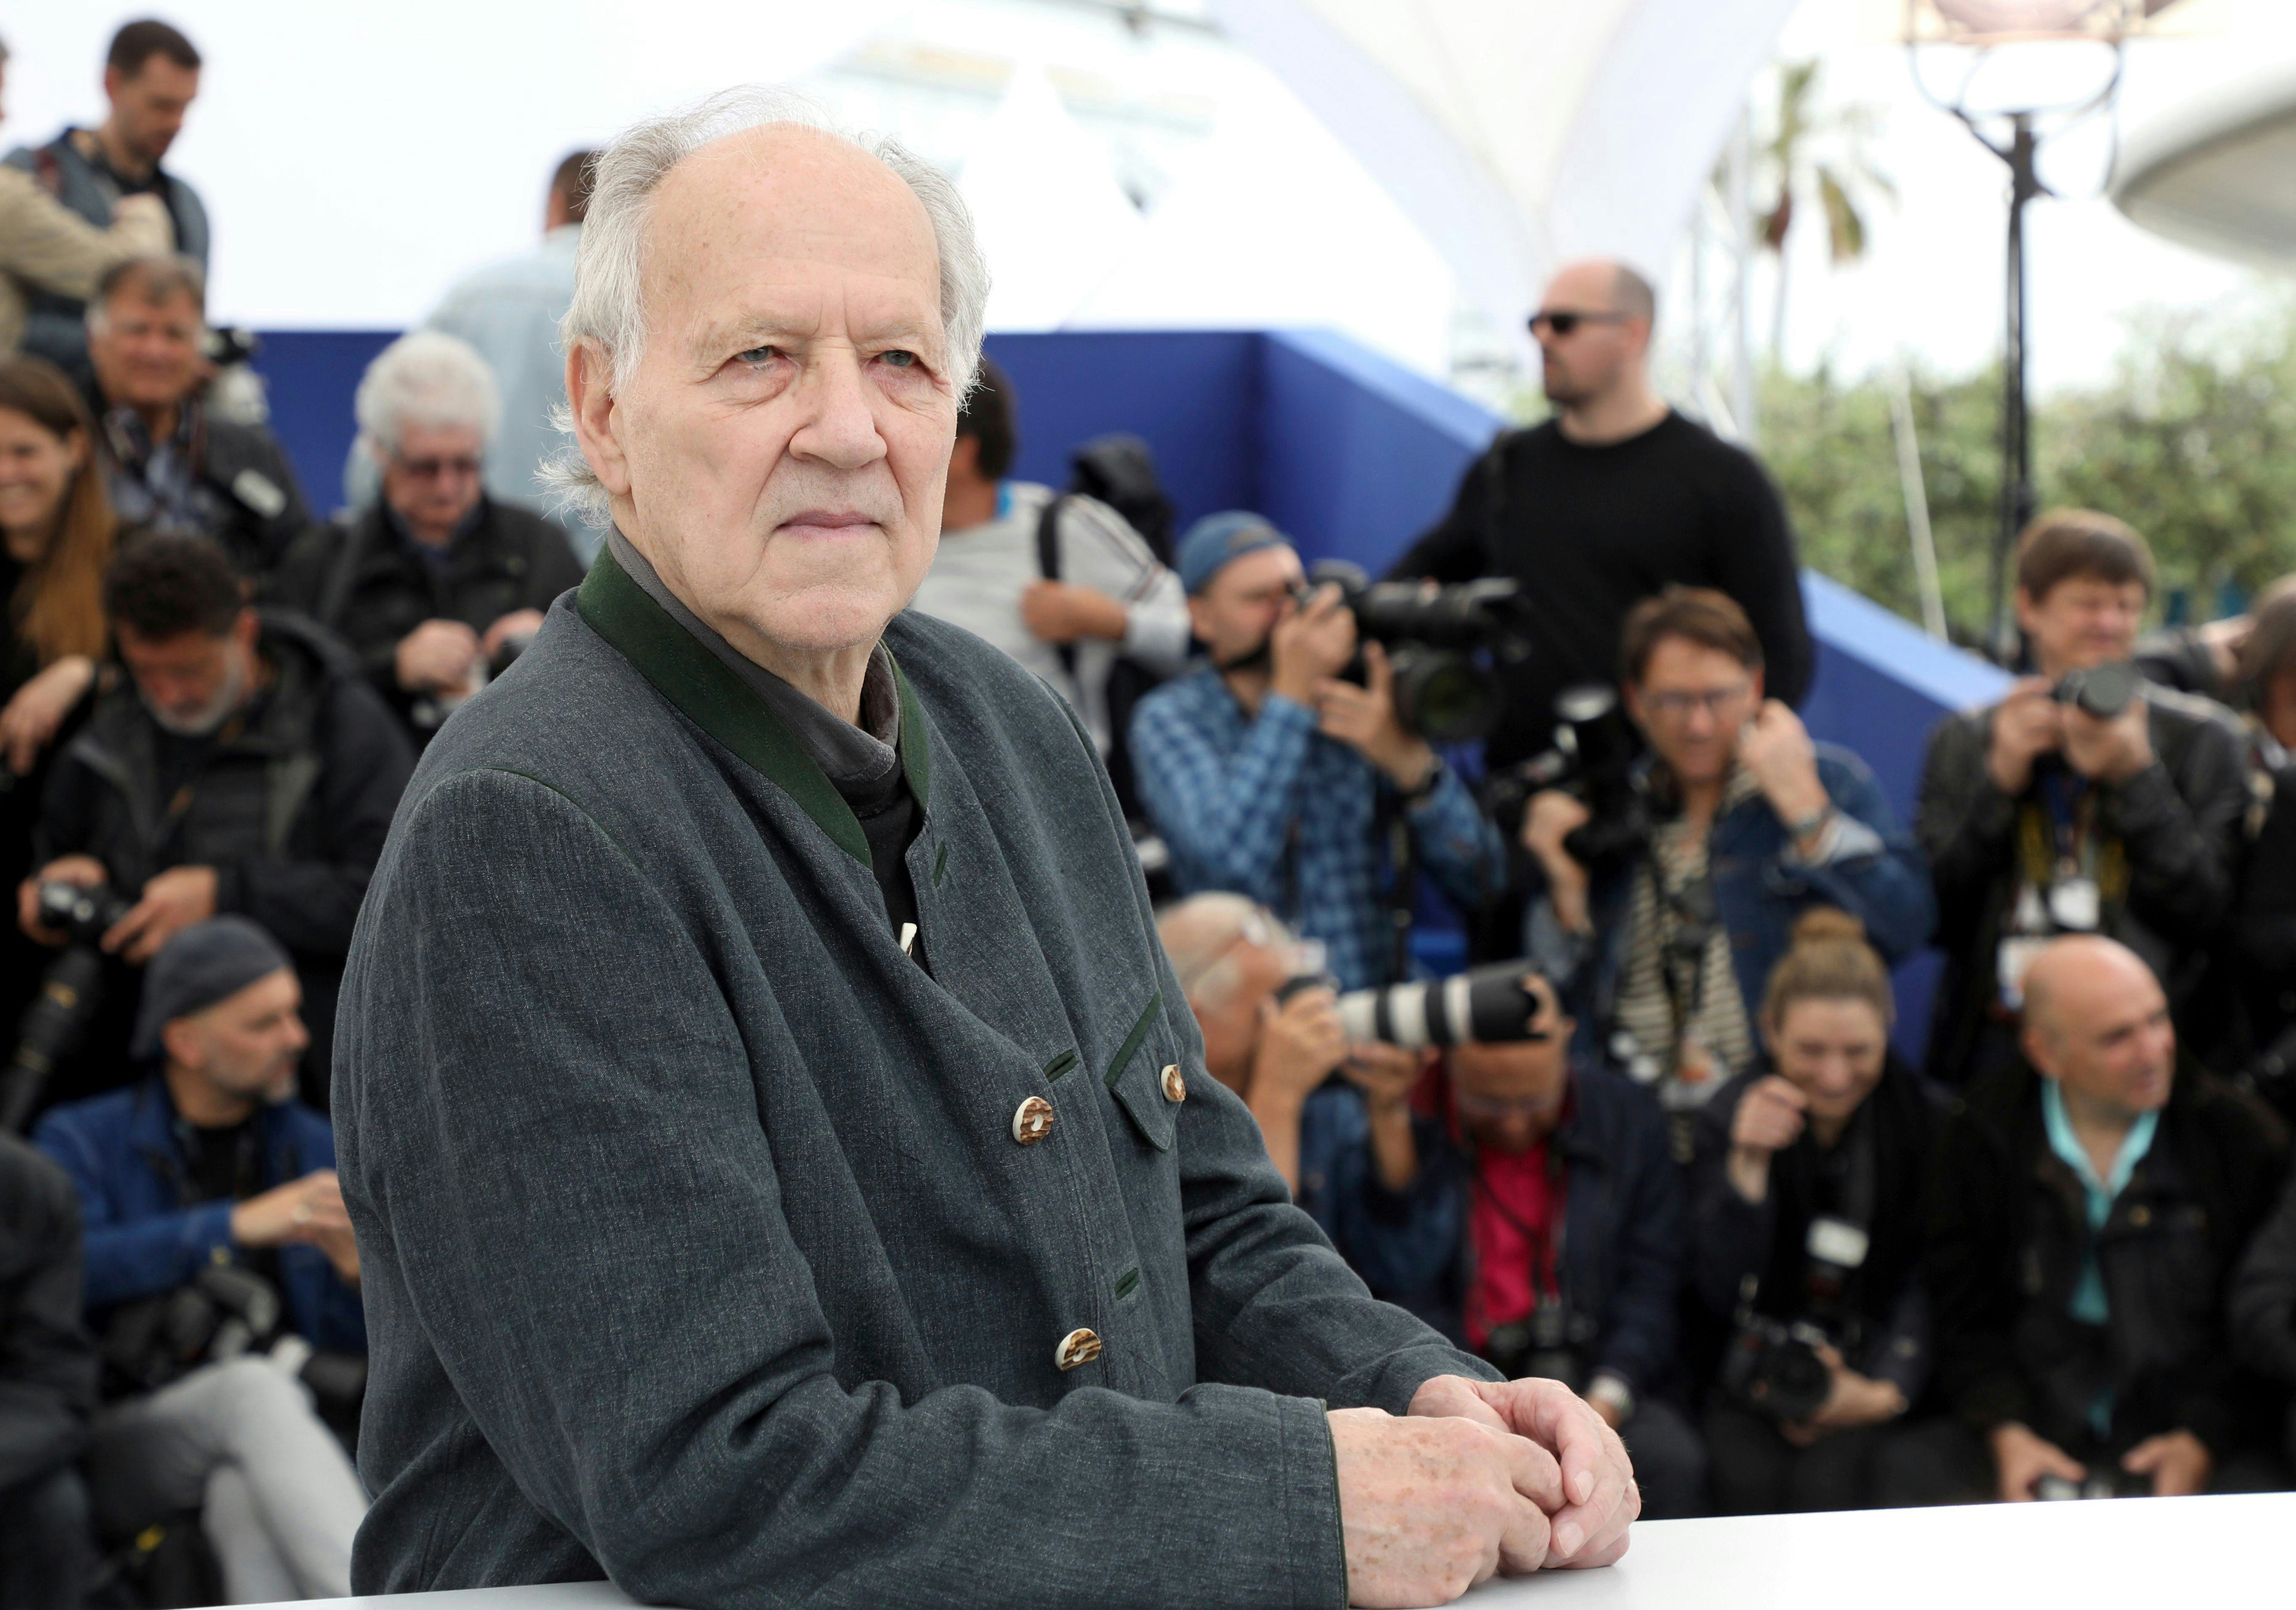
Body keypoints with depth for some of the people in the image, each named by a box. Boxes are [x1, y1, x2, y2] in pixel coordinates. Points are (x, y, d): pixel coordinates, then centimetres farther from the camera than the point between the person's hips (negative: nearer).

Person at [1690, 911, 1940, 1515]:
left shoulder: (1925, 1120, -1)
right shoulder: (1729, 1116, -1)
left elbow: (1925, 1285, 1)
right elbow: (1721, 1297, -8)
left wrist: (1885, 1391, -15)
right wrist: (1747, 1167, -21)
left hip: (1874, 1365, 0)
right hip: (1756, 1371, 0)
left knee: (1828, 1481, -27)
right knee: (1749, 1482, -27)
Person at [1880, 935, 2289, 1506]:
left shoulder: (2243, 1138, 0)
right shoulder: (1981, 1134, 2)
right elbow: (1966, 1315, 6)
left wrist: (2201, 1441, -10)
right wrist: (2005, 1433, -9)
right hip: (2033, 1431, 1)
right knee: (1906, 1470, -24)